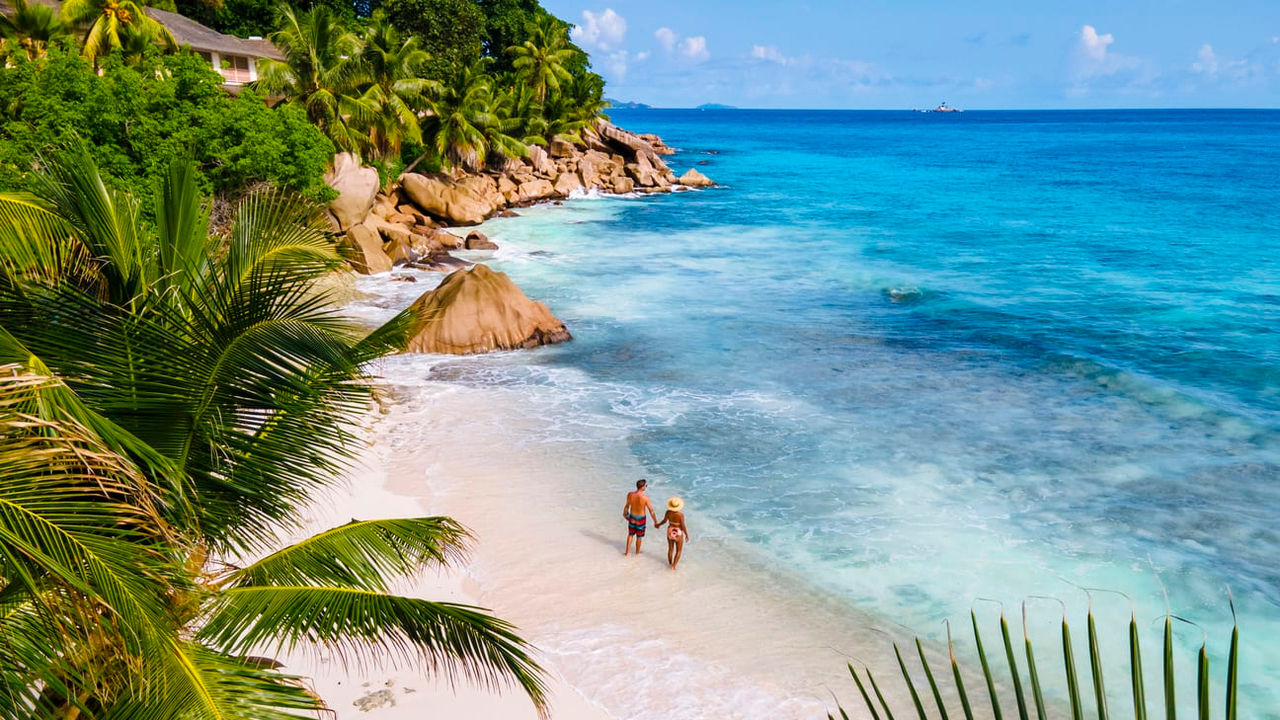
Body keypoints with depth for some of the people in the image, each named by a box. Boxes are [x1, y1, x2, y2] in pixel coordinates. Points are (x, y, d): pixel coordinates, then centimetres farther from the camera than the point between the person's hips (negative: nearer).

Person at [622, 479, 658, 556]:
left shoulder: (630, 494, -18)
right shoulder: (645, 498, -28)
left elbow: (627, 506, 0)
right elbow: (651, 511, -20)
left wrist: (625, 513, 21)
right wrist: (655, 522, -8)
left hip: (632, 517, 3)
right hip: (641, 519, -3)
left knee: (630, 534, 25)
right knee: (639, 536, 20)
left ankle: (627, 552, 31)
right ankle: (637, 552, 39)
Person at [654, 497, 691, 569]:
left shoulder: (668, 512, -15)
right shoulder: (680, 514, -27)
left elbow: (664, 520, 0)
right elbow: (683, 526, -21)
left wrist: (658, 524, 21)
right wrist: (687, 535, -6)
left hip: (670, 531, 4)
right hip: (678, 533, -4)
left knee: (670, 549, 23)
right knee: (679, 551, 15)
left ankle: (670, 563, 39)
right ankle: (673, 566, 10)